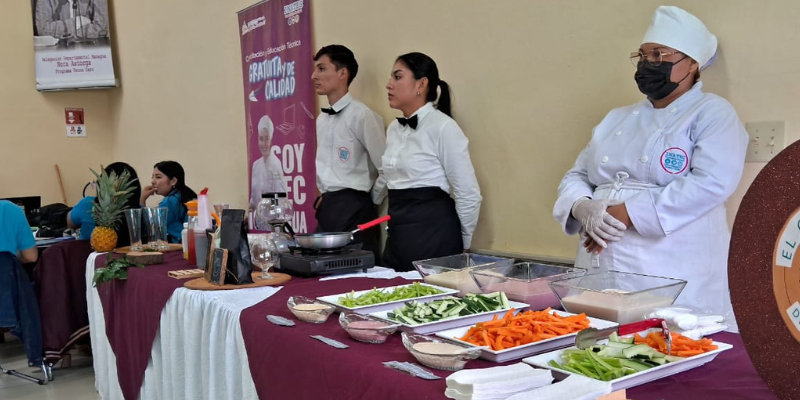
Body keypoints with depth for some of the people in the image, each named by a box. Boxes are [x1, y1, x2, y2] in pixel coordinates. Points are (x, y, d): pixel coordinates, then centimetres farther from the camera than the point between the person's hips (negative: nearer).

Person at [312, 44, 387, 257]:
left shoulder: (362, 115, -13)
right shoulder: (321, 119, 12)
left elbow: (387, 168, -13)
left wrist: (371, 201, -4)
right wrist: (324, 197, 14)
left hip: (354, 208, -8)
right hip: (327, 208, 8)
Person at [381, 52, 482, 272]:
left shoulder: (443, 127, -11)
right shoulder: (394, 129, 11)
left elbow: (469, 195, -9)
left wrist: (461, 245, 1)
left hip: (433, 236, -7)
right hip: (398, 237, 7)